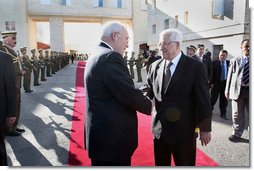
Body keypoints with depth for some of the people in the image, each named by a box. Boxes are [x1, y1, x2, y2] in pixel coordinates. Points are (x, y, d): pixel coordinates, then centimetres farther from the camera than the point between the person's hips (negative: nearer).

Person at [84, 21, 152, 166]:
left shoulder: (96, 56, 11)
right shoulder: (111, 57, -20)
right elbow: (130, 95, -22)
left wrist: (141, 95, 6)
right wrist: (150, 105, -4)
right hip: (112, 137, -10)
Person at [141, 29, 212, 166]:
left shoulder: (196, 67, -10)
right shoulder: (155, 66, 3)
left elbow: (203, 100, -9)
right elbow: (148, 88, 7)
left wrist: (205, 128, -6)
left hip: (183, 131, -4)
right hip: (159, 129, 5)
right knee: (160, 164, 22)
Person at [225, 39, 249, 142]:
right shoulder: (234, 61, 6)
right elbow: (230, 76, 4)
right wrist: (227, 90, 0)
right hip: (237, 90, 0)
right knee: (237, 114, 8)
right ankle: (237, 134, 23)